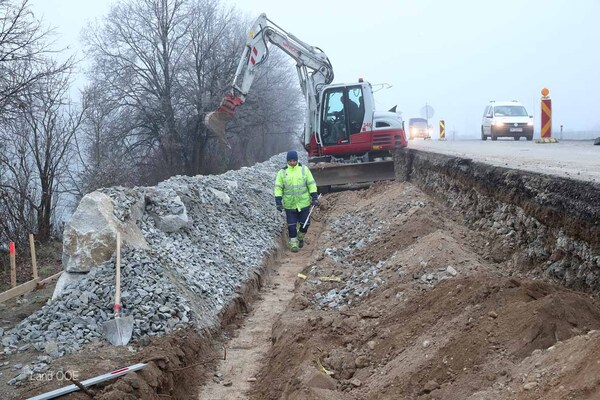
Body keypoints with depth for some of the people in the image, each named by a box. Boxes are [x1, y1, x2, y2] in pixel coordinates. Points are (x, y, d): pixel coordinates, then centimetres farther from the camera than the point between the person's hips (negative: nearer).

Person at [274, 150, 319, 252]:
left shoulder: (304, 170, -1)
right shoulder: (282, 172, -2)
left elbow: (311, 184, 2)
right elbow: (278, 188, -1)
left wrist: (315, 198, -3)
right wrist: (278, 202, -7)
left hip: (304, 202, 1)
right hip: (289, 204, -1)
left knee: (305, 223, 7)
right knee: (291, 225, 0)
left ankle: (300, 237, 34)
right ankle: (294, 244, 13)